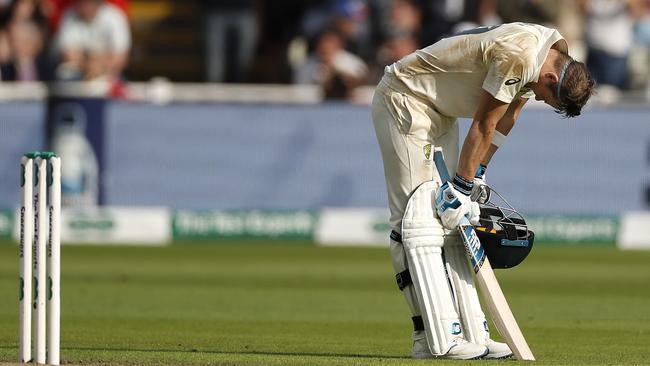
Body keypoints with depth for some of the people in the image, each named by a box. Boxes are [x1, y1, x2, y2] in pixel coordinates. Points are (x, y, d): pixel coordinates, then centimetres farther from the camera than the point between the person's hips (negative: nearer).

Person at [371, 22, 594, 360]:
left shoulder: (556, 51, 1)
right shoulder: (518, 56, -28)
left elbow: (506, 117, 8)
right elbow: (484, 125, -20)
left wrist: (477, 175, 7)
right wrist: (462, 187, -12)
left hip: (441, 113, 10)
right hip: (404, 100, -10)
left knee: (452, 222, 7)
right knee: (422, 217, -14)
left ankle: (471, 335, 7)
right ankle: (439, 340, -20)